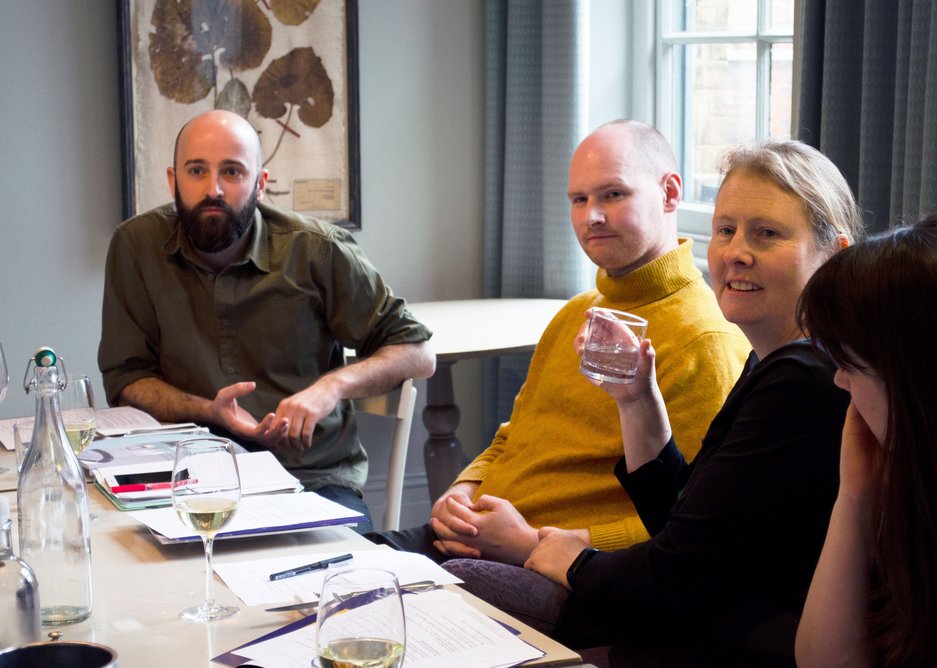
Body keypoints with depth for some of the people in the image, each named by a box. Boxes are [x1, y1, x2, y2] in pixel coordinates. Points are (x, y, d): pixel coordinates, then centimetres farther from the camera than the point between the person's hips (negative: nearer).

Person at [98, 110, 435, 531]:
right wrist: (208, 412, -16)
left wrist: (333, 385, -16)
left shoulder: (315, 251, -2)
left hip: (315, 476, 0)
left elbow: (417, 353, 3)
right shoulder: (138, 246, 0)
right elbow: (126, 378, 4)